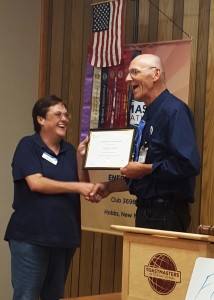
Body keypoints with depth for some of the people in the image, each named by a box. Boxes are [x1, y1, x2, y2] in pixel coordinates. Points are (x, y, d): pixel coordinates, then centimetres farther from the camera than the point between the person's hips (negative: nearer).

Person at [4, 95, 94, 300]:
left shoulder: (70, 150, 12)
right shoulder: (28, 145, -4)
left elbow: (81, 185, 8)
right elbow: (35, 183, -16)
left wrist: (81, 157, -4)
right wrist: (76, 187, -18)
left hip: (64, 236, 6)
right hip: (31, 236, -6)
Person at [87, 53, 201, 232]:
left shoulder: (174, 110, -14)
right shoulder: (149, 116, 15)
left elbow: (189, 164, -25)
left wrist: (145, 169, -16)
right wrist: (109, 187, 13)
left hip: (166, 215, -9)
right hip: (147, 210, 9)